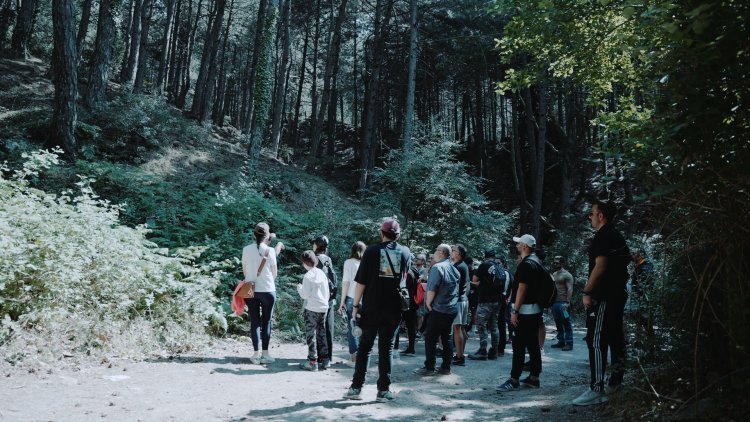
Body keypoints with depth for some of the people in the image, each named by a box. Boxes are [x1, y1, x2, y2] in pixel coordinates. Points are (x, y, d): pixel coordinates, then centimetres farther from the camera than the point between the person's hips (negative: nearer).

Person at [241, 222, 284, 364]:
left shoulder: (246, 249, -1)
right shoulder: (270, 250, -9)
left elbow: (244, 271, 6)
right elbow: (274, 273, -1)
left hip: (250, 290, 2)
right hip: (267, 290, -2)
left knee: (254, 322, 8)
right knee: (266, 322, 8)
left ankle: (256, 354, 7)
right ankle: (265, 354, 10)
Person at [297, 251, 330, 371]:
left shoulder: (308, 276, -13)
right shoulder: (322, 273, 7)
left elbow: (305, 295, -13)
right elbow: (328, 292, 12)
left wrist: (299, 288, 5)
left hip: (312, 309, -7)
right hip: (324, 308, 7)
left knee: (310, 334, 1)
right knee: (322, 334, 15)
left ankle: (312, 362, 1)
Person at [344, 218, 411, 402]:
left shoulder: (371, 251, -3)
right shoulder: (405, 252, 4)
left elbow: (361, 281, -6)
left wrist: (356, 305, 0)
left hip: (371, 307, -1)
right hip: (394, 309, 1)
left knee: (364, 346, 7)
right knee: (386, 348, 7)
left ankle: (356, 388, 8)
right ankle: (383, 390, 8)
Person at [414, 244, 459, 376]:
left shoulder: (437, 267, -14)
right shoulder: (454, 269, 12)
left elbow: (432, 288, -19)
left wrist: (428, 303, -7)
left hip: (439, 309, -8)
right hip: (452, 309, 8)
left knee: (430, 339, 0)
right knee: (447, 338, 12)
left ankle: (429, 368, 2)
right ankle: (446, 367, 14)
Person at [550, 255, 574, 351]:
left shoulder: (566, 275, -6)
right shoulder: (554, 274, 18)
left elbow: (570, 289, -14)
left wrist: (567, 302, -22)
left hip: (563, 303, -8)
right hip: (554, 302, 8)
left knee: (566, 324, -4)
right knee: (558, 324, 11)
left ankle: (569, 343, -2)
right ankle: (561, 342, 18)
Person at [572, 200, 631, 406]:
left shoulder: (603, 236, -13)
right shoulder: (617, 236, 18)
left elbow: (600, 266, -21)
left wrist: (587, 292, -19)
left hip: (604, 297, -11)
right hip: (617, 294, 11)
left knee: (596, 341, -11)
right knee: (615, 338, 14)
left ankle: (597, 390, -14)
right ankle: (615, 382, 22)